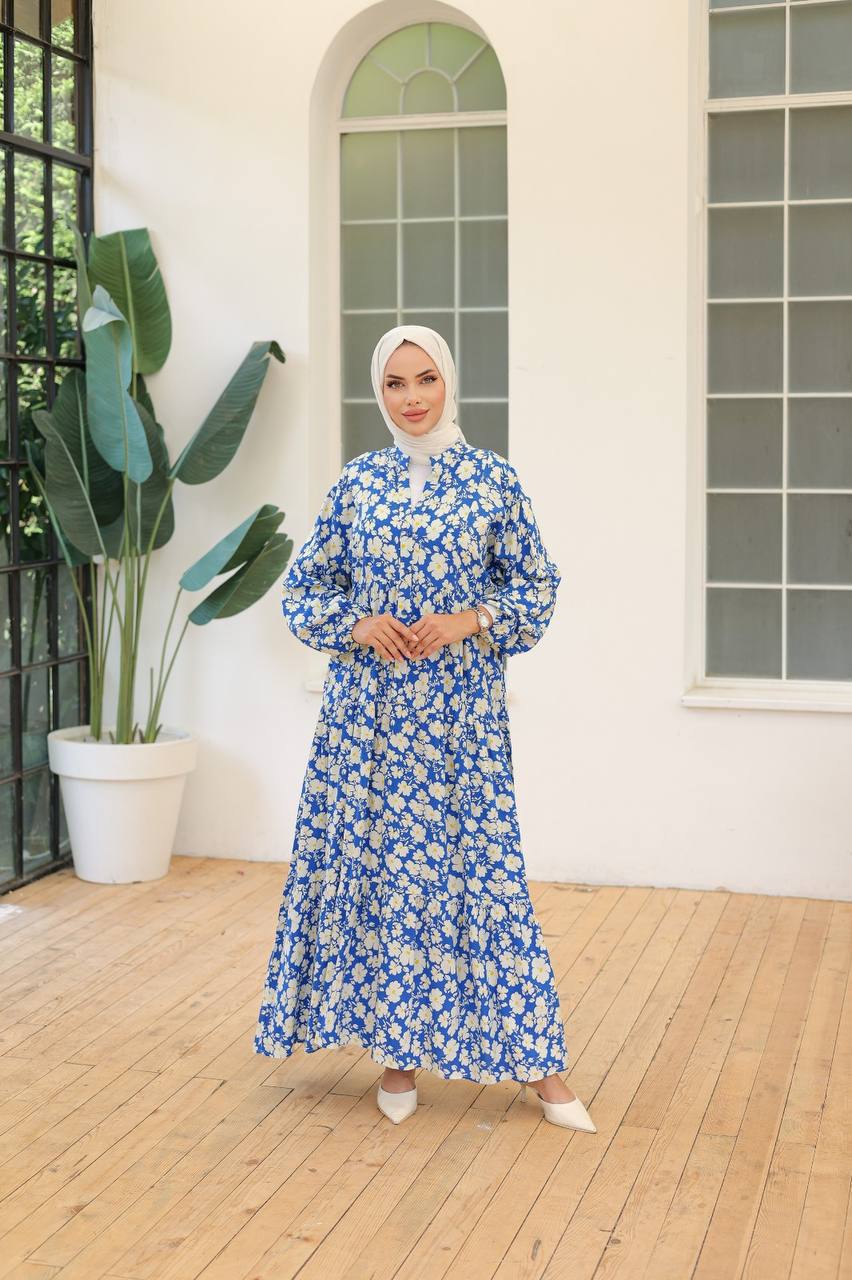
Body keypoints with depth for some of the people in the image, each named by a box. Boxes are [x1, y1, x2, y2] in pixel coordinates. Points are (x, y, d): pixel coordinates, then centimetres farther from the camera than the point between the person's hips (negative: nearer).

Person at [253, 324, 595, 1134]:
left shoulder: (491, 478, 1)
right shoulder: (355, 483, 5)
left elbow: (536, 586, 4)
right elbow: (305, 587, 9)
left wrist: (467, 621, -12)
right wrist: (359, 624, -9)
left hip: (461, 710, -2)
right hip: (368, 710, 2)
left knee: (478, 865, -1)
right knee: (374, 863, 5)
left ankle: (534, 1061, 11)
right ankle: (397, 1049, 20)